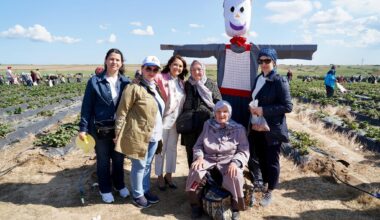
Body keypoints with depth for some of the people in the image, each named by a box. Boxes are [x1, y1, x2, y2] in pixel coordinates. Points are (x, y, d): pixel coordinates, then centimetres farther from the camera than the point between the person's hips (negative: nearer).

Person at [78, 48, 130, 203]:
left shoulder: (125, 82, -1)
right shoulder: (94, 81, -9)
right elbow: (87, 106, -6)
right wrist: (83, 128, -9)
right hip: (100, 129, -2)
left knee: (119, 159, 17)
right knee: (103, 160, 14)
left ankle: (119, 185, 40)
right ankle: (105, 189, 33)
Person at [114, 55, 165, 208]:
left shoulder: (156, 88, 11)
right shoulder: (134, 88, -15)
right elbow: (122, 111, -14)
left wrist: (159, 132, 17)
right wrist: (118, 132, -14)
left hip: (154, 135, 8)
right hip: (139, 134, -7)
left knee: (147, 164, 20)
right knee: (139, 166, 7)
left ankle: (146, 190, 37)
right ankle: (137, 195, 26)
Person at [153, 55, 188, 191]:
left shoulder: (181, 82, 7)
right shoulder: (161, 78, -11)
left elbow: (183, 101, 13)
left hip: (176, 120, 6)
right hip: (163, 119, -6)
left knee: (172, 147, 15)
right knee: (161, 149, 7)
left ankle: (168, 175, 32)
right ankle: (160, 176, 24)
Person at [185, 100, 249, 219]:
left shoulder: (239, 129, 1)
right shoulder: (208, 124, 8)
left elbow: (244, 151, 0)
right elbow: (198, 145, 10)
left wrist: (235, 162, -19)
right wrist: (199, 157, -10)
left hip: (228, 161, -1)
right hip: (208, 159, 2)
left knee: (234, 176, -32)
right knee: (195, 171, -28)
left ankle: (235, 208, -3)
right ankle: (195, 204, -1)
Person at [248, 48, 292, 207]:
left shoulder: (280, 81, -12)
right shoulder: (258, 79, 9)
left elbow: (288, 106, -16)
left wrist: (264, 110, -21)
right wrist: (252, 108, -2)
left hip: (272, 129, -6)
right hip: (257, 127, 6)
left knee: (272, 161, 8)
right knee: (261, 158, 18)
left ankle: (269, 192, 25)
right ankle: (264, 184, 38)